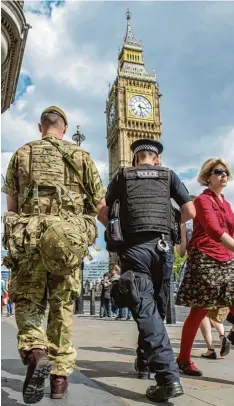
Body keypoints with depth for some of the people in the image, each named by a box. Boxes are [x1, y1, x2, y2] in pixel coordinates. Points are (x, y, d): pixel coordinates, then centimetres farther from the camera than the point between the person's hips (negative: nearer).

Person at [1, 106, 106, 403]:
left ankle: (35, 353, -14)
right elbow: (100, 203, 11)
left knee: (28, 299, 11)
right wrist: (80, 218, 30)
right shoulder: (80, 155, 11)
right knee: (62, 306, 11)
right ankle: (60, 374, 14)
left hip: (29, 234, 0)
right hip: (69, 238, 1)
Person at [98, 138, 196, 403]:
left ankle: (168, 376, -16)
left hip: (134, 247, -2)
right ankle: (144, 361, 31)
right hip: (163, 247, 3)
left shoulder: (123, 176, 12)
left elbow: (102, 214, 8)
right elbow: (190, 212, 9)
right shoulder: (168, 175, 14)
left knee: (144, 309, -7)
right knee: (151, 306, 18)